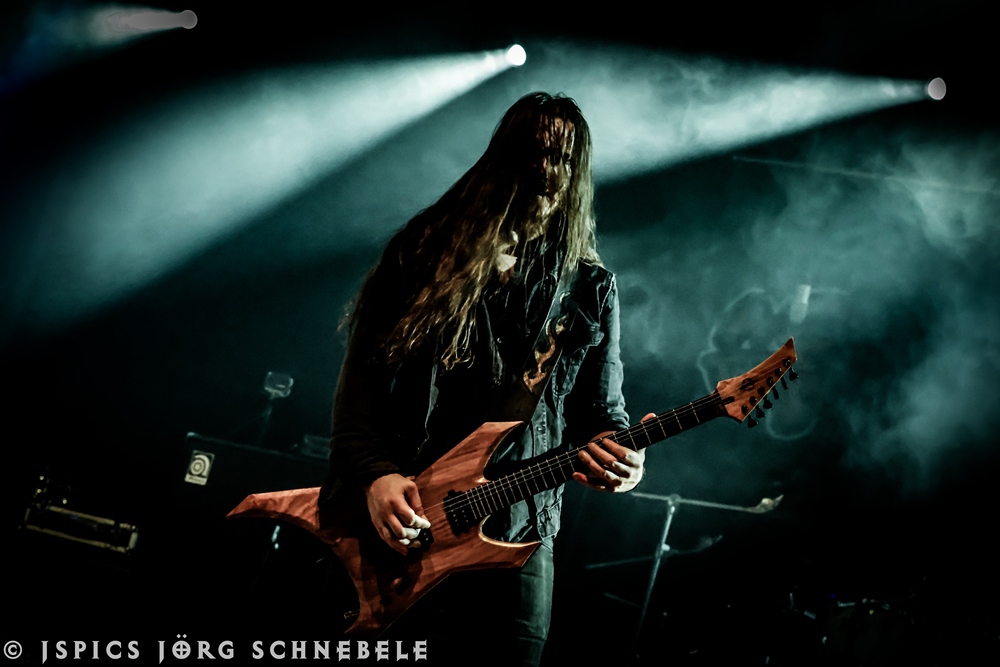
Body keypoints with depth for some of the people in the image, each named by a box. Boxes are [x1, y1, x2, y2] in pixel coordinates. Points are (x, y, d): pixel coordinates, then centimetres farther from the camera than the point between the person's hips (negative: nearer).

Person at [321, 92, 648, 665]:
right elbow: (362, 374, -1)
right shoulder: (423, 252, 1)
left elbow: (602, 407, 8)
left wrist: (615, 452, -15)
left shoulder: (590, 290, 4)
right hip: (399, 517, 0)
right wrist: (375, 473, -15)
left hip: (517, 532, 1)